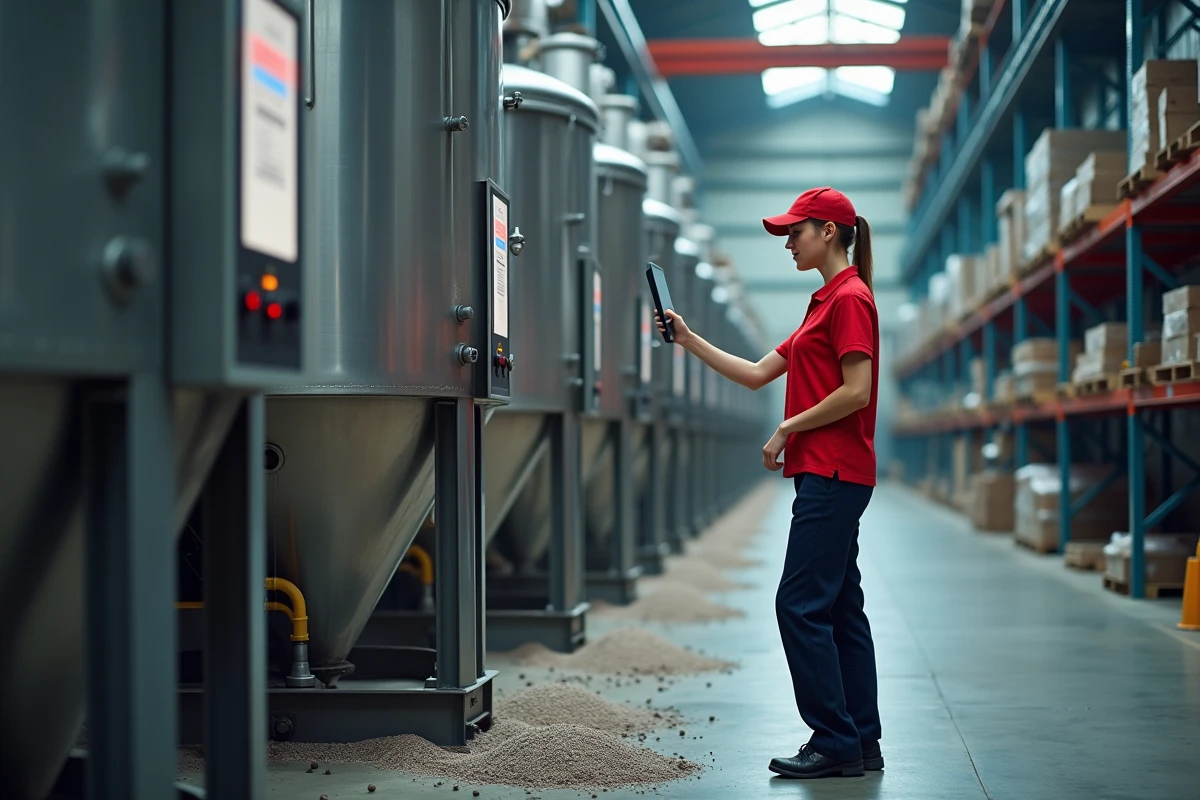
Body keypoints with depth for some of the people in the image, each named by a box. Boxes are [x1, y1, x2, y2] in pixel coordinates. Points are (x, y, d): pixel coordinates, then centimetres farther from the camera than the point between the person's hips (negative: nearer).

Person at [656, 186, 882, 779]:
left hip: (833, 475, -10)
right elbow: (757, 374, 20)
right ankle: (861, 742, 14)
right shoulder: (827, 302, 20)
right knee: (839, 608, 10)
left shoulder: (850, 298, -11)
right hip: (828, 475, 10)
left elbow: (856, 391, -20)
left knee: (801, 604, -9)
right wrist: (689, 340, 16)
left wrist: (788, 428, -11)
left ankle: (834, 741, -5)